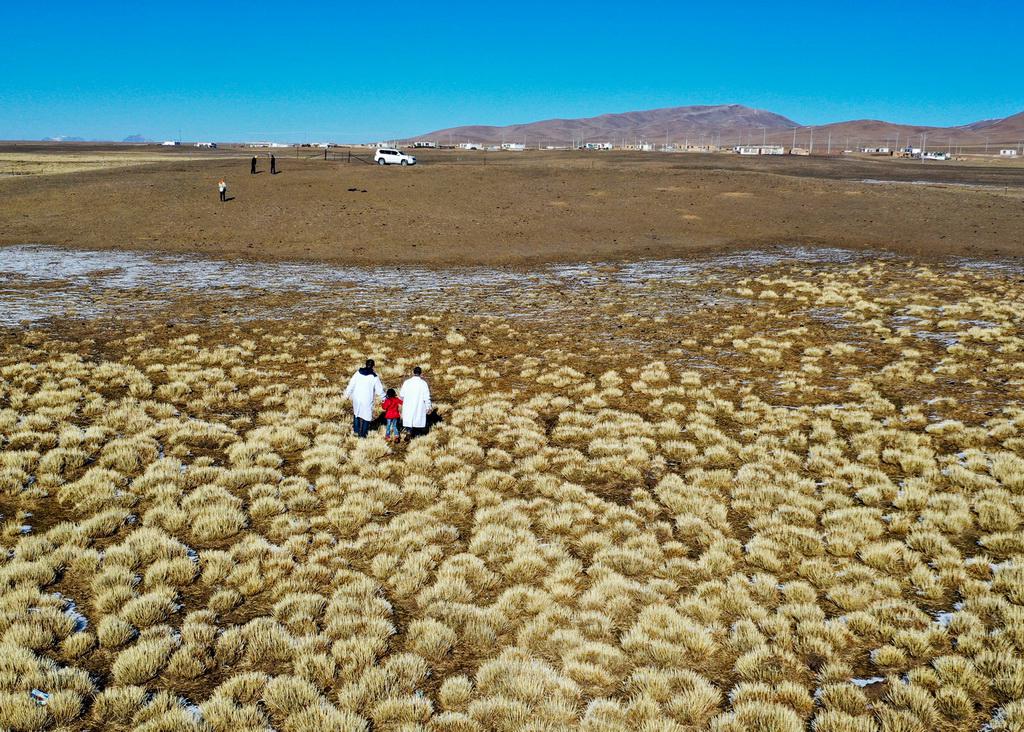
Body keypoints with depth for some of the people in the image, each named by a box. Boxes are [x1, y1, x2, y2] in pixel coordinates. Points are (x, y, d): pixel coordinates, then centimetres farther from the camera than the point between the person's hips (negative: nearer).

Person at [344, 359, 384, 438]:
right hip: (367, 400, -3)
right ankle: (362, 433, 13)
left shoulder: (358, 373, -4)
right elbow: (379, 390, -5)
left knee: (356, 413, 23)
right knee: (366, 416, 10)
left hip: (356, 398, 3)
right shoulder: (374, 377, -12)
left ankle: (356, 430, 25)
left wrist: (347, 394, 15)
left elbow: (351, 385, 1)